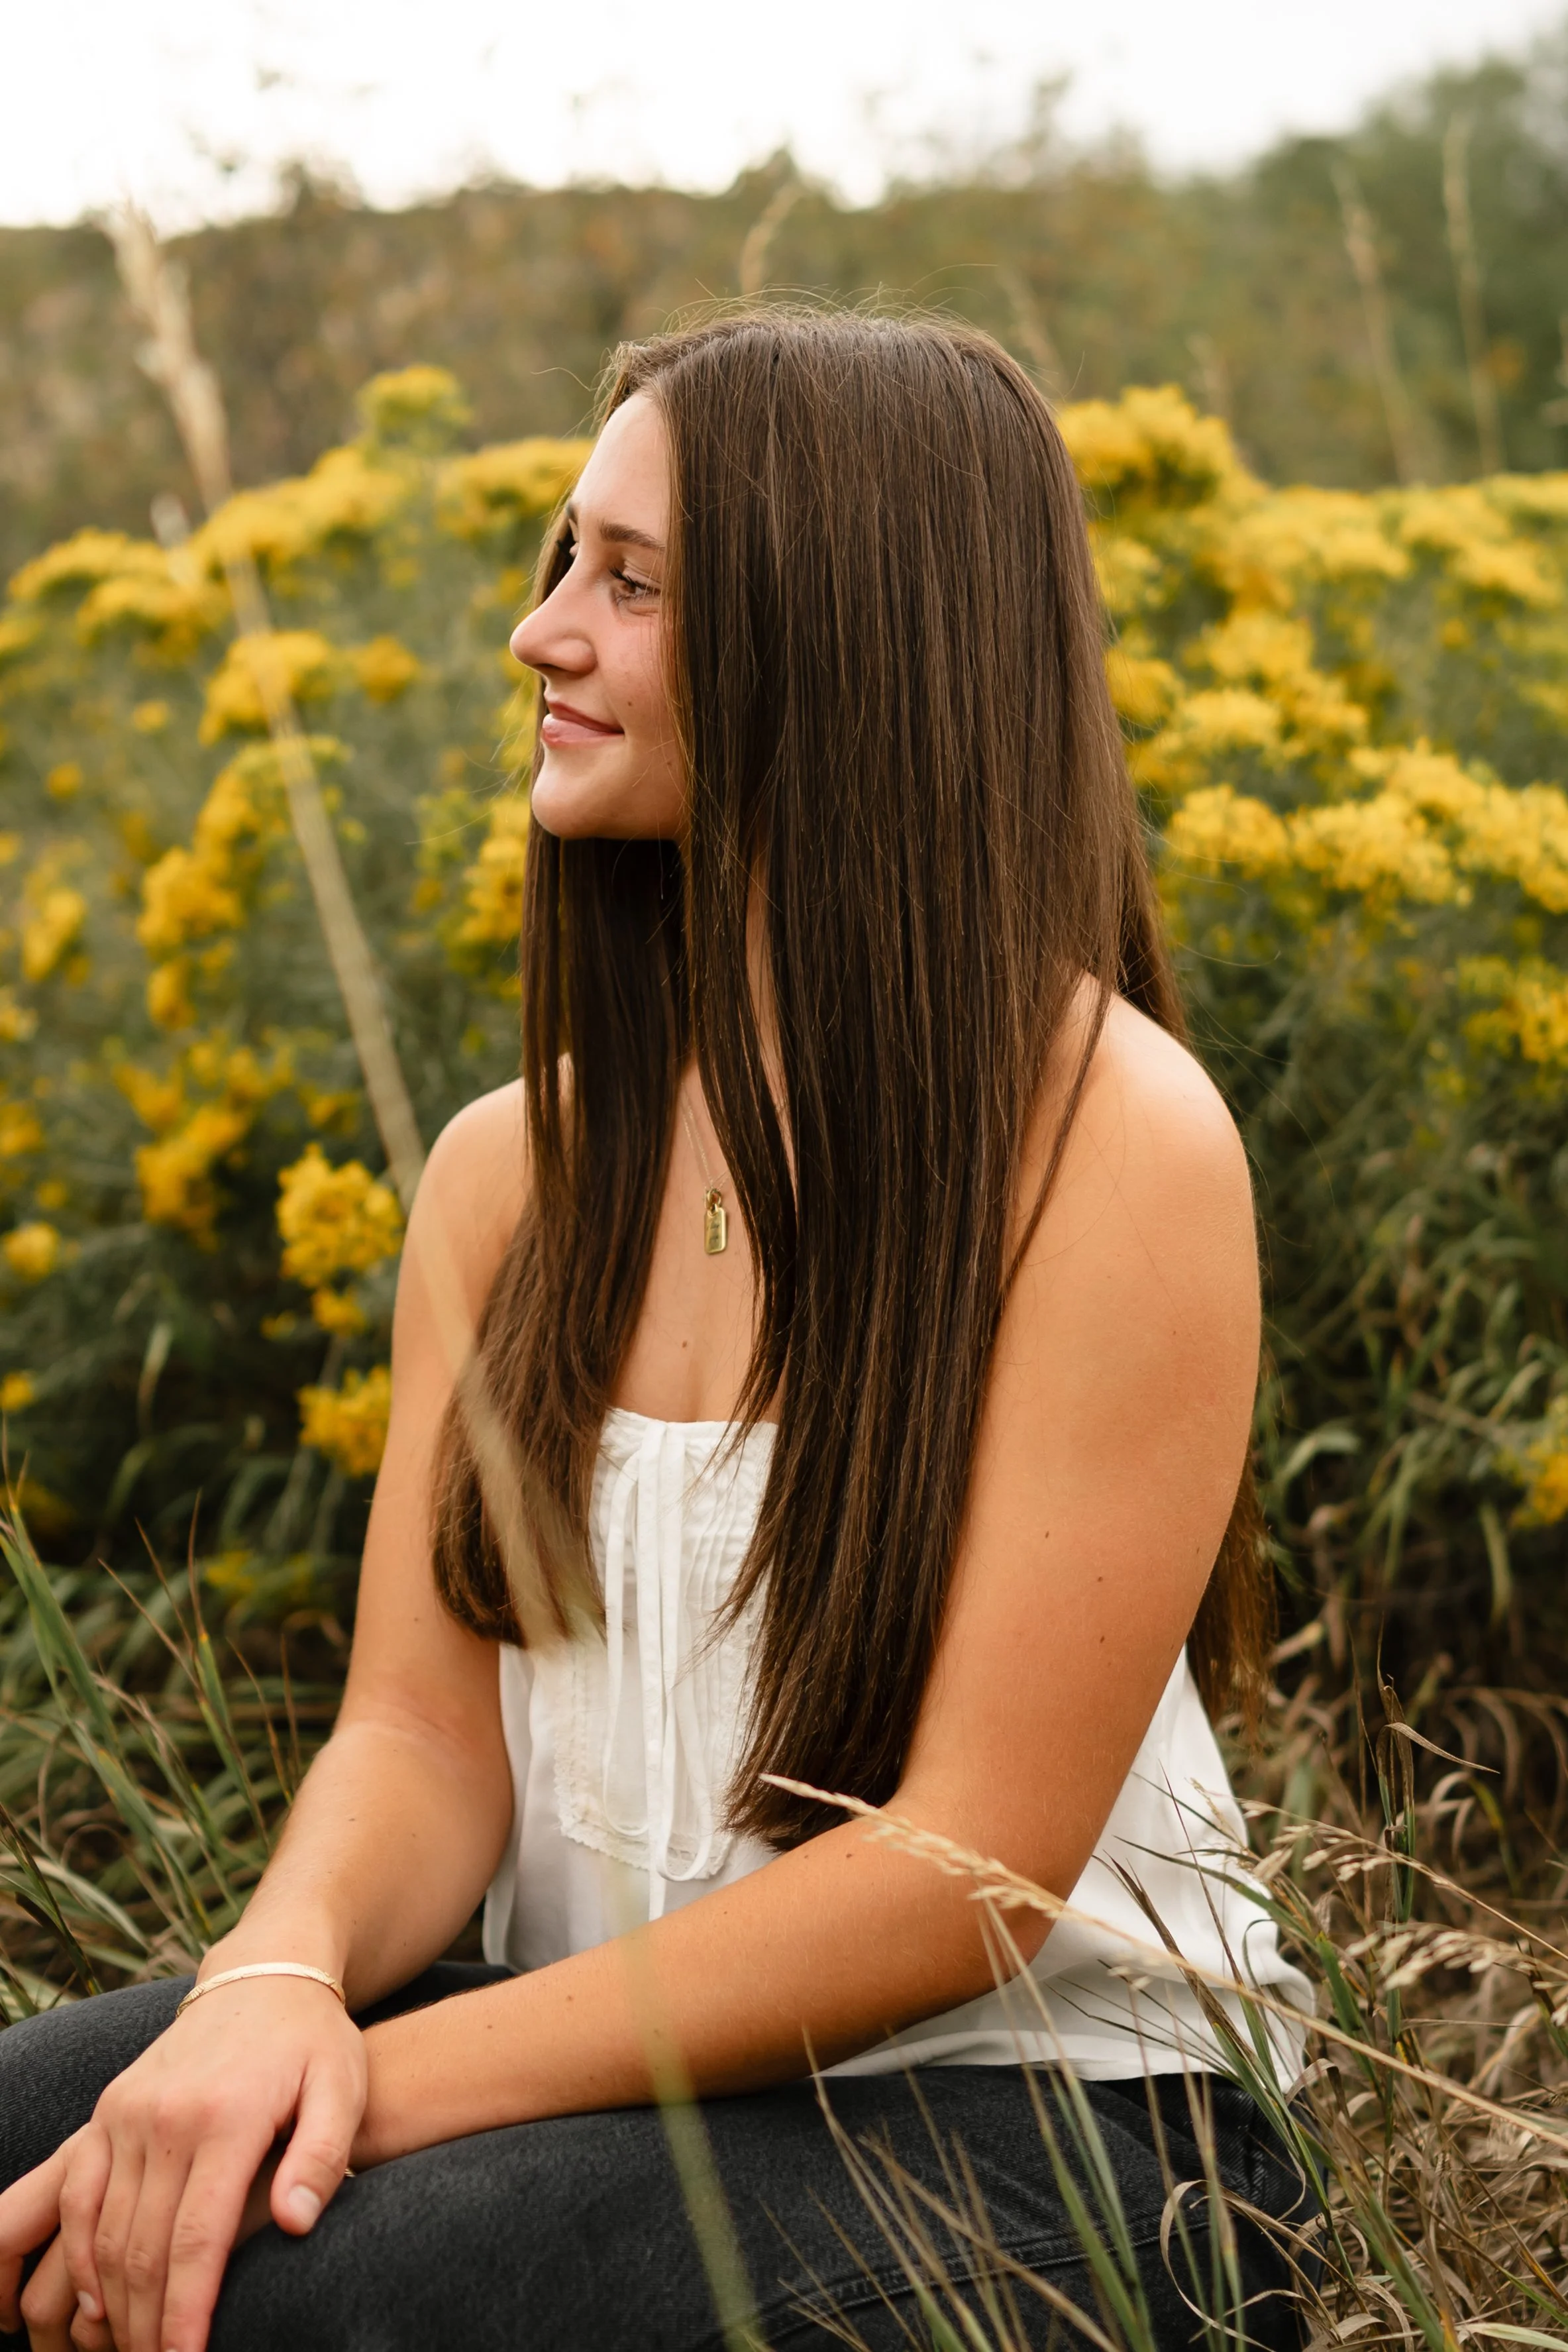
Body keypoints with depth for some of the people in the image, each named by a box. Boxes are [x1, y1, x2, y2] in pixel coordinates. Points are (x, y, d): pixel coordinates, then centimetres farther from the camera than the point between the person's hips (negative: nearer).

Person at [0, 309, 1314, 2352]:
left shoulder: (1111, 1143, -14)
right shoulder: (509, 1175, 5)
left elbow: (977, 1866, -16)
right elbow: (424, 1729, 1)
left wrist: (403, 2078, -21)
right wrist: (278, 1976, -22)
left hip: (1039, 2118, -4)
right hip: (620, 2071, 5)